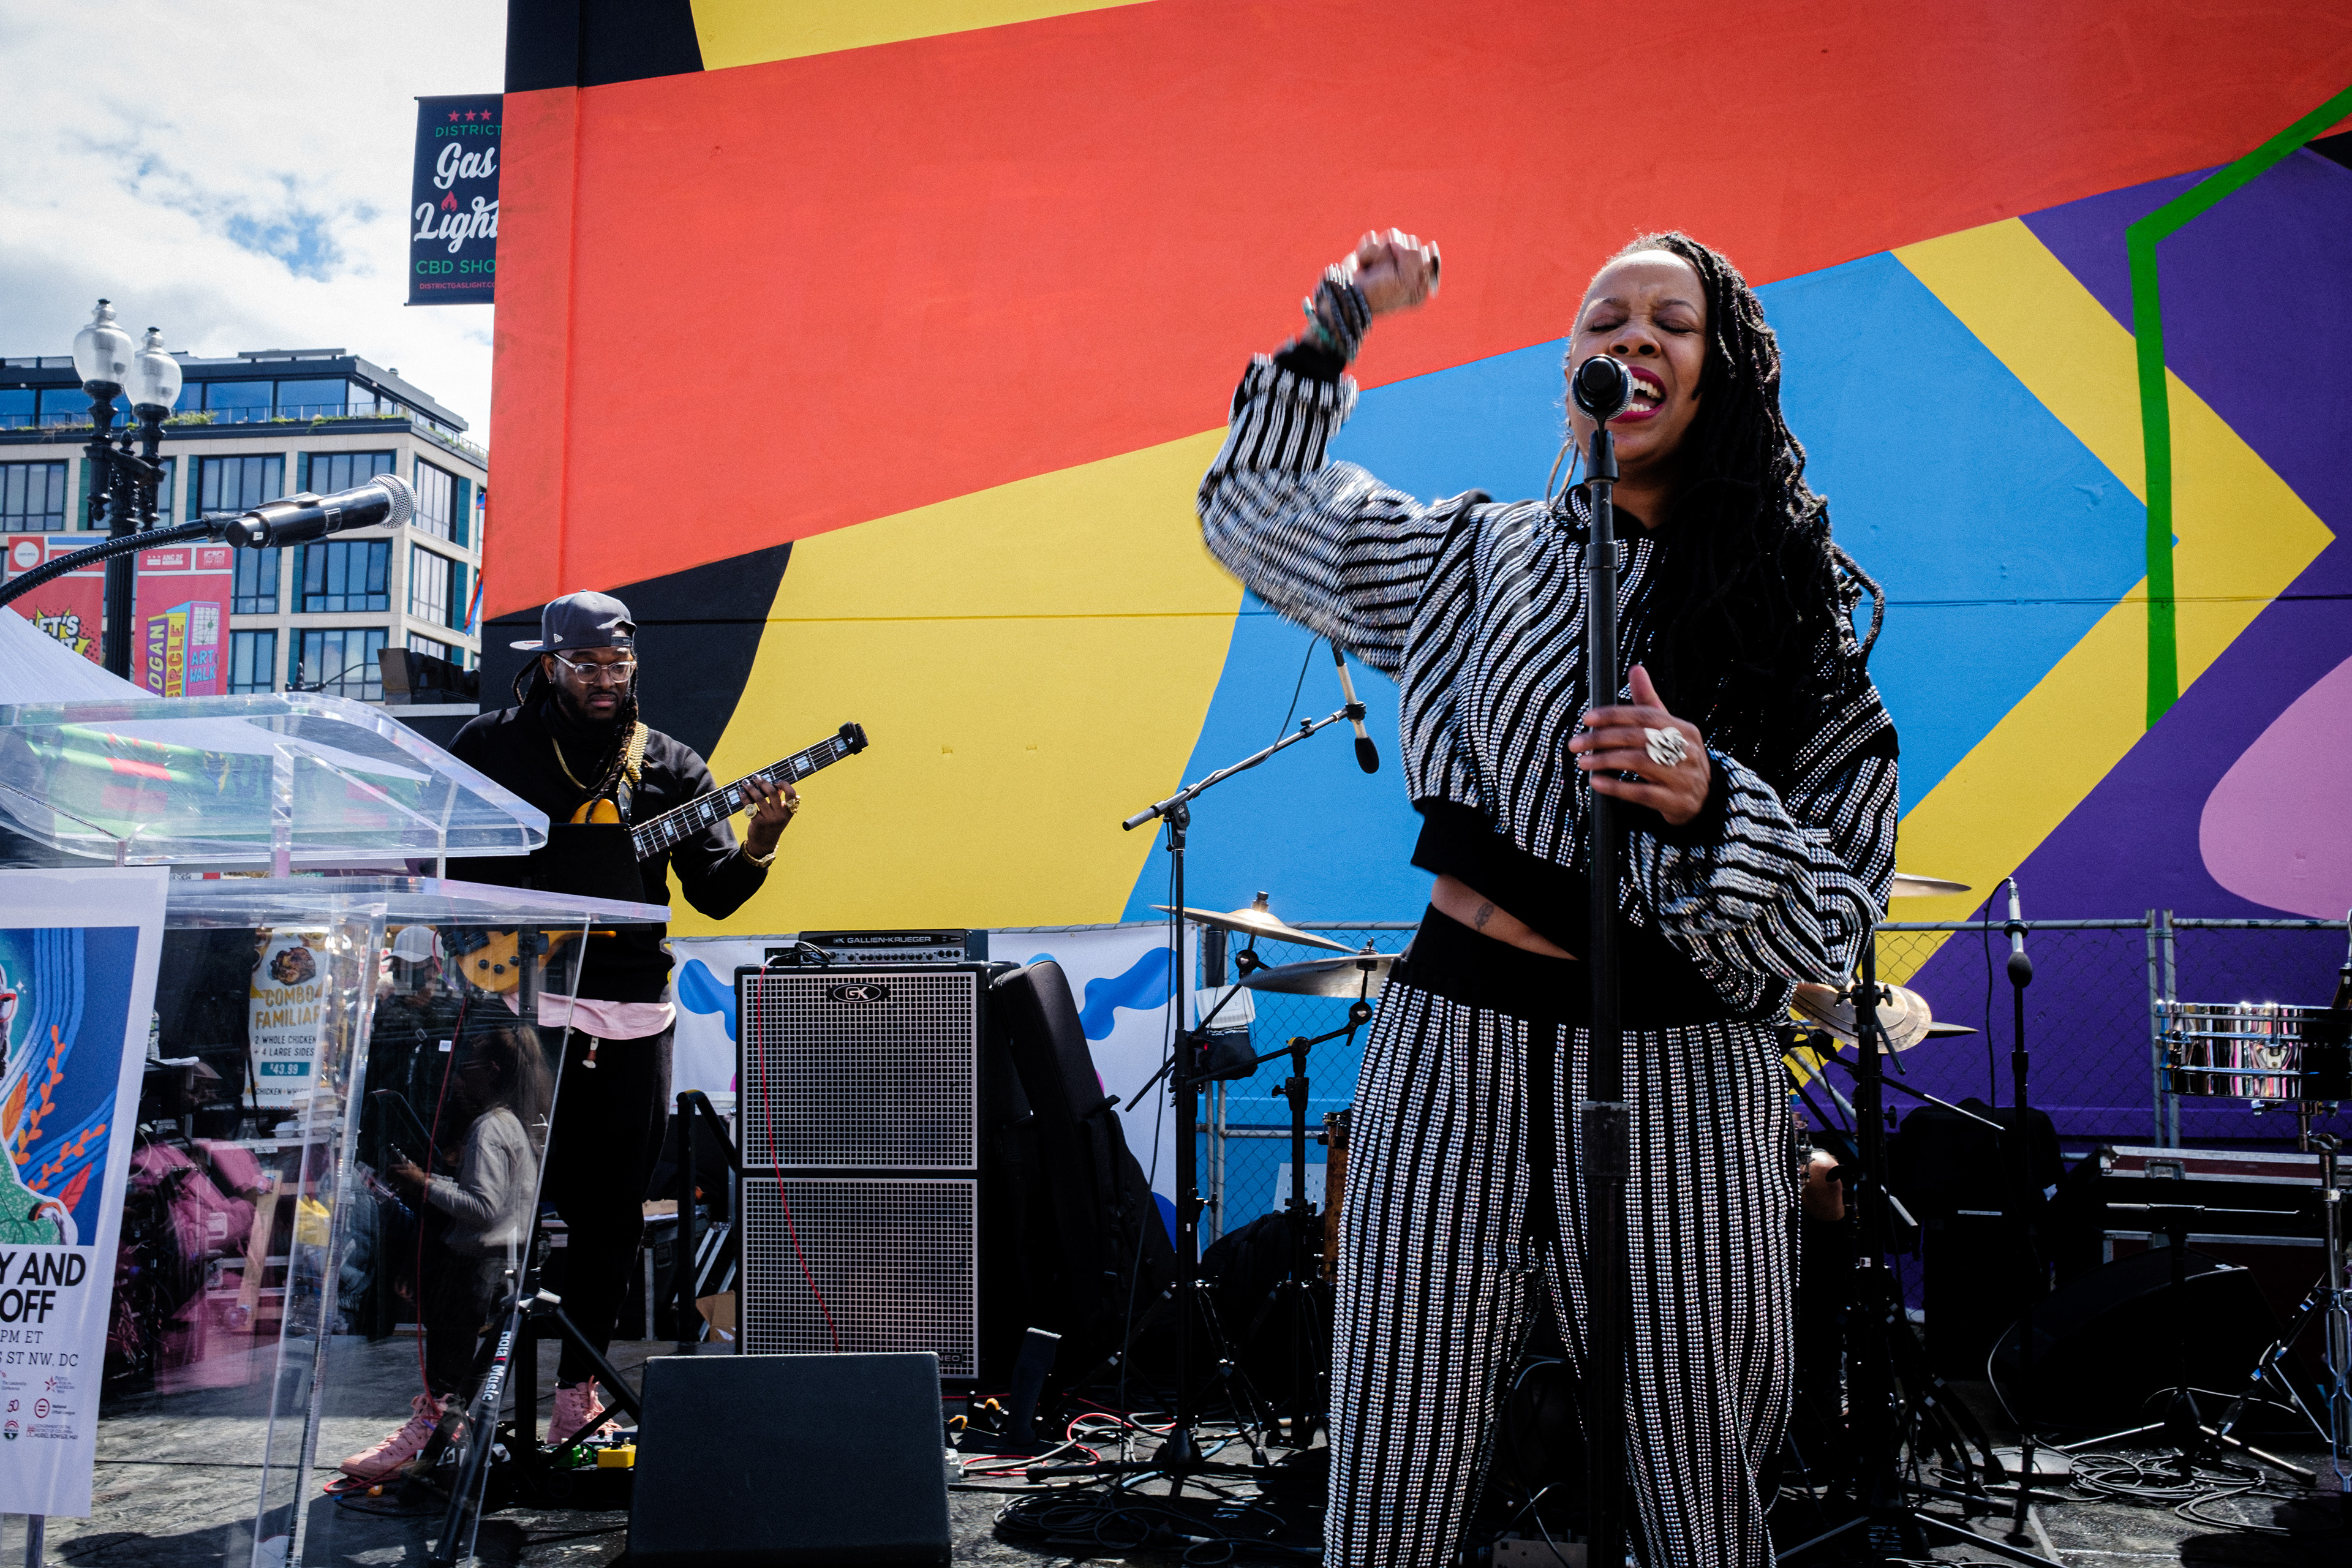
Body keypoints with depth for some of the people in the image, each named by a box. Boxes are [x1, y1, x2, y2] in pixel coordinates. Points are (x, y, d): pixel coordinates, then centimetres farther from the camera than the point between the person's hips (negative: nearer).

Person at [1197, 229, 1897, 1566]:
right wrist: (1335, 333, 16)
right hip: (1457, 1049, 1)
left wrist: (1707, 802, -17)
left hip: (1679, 1075, 0)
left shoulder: (1802, 616, 6)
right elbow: (1251, 508, 23)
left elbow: (1838, 919, 1)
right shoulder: (1478, 558, 9)